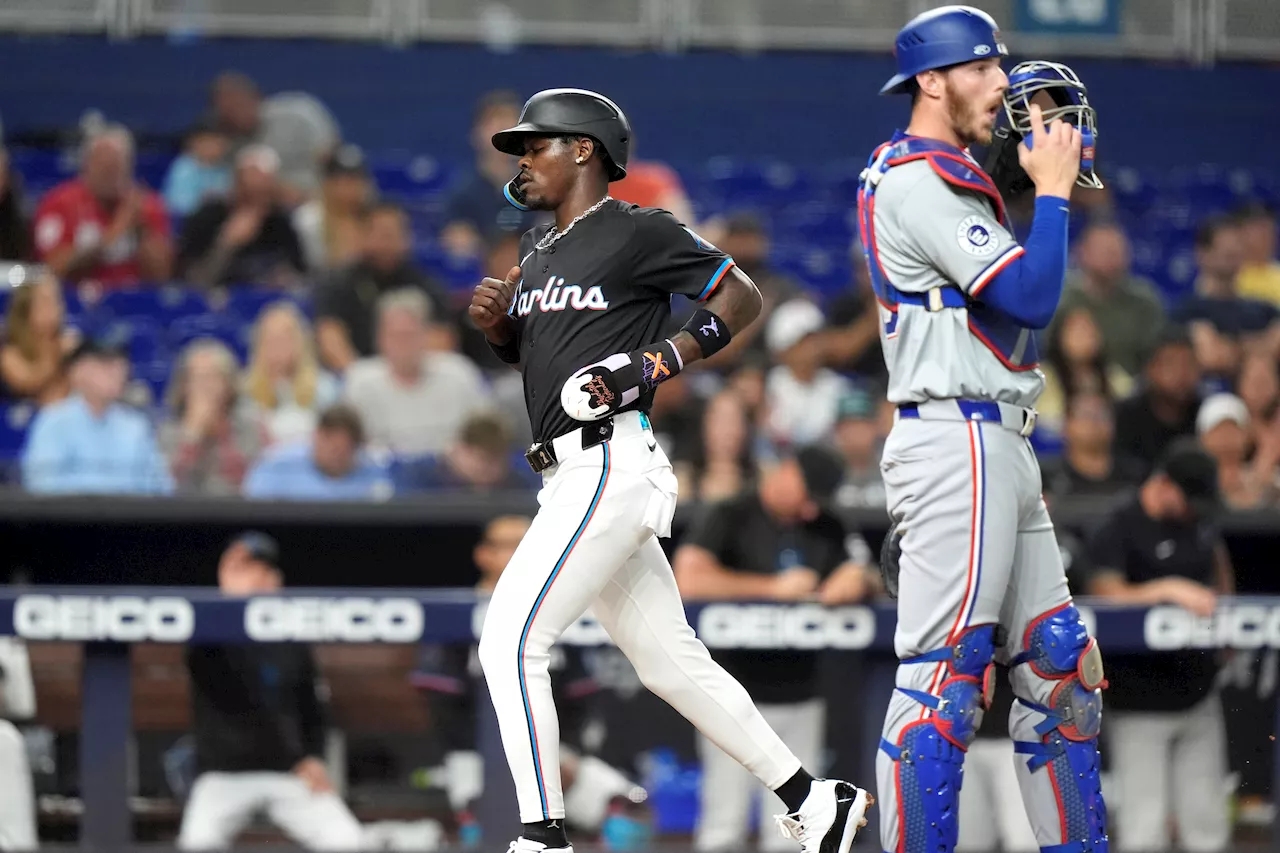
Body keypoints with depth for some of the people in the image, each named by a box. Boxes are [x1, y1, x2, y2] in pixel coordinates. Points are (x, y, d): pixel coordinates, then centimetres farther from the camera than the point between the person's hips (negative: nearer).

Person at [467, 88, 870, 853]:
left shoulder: (640, 233, -6)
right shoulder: (540, 248, 20)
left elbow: (742, 297, -5)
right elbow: (522, 352, 29)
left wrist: (658, 362, -14)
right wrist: (495, 322, 7)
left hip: (609, 465, -9)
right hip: (577, 476, 9)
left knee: (512, 642, -15)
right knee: (672, 662, 11)